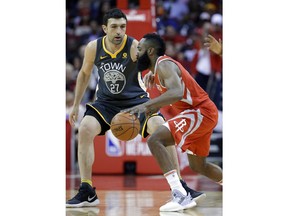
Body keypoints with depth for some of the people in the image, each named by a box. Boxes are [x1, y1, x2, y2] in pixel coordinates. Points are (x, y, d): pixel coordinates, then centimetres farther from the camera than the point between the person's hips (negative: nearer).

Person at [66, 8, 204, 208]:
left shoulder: (135, 47, -21)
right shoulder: (93, 48, -10)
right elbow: (84, 74, 8)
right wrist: (76, 105, 10)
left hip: (136, 98, -2)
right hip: (106, 100, 2)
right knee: (85, 130, -20)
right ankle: (87, 193, -11)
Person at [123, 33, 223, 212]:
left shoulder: (164, 65, -18)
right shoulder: (157, 68, 13)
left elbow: (177, 93, -37)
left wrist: (146, 105, -44)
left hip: (201, 112, -11)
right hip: (202, 113, 11)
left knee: (155, 141, -23)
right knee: (198, 166, 24)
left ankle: (180, 196, -29)